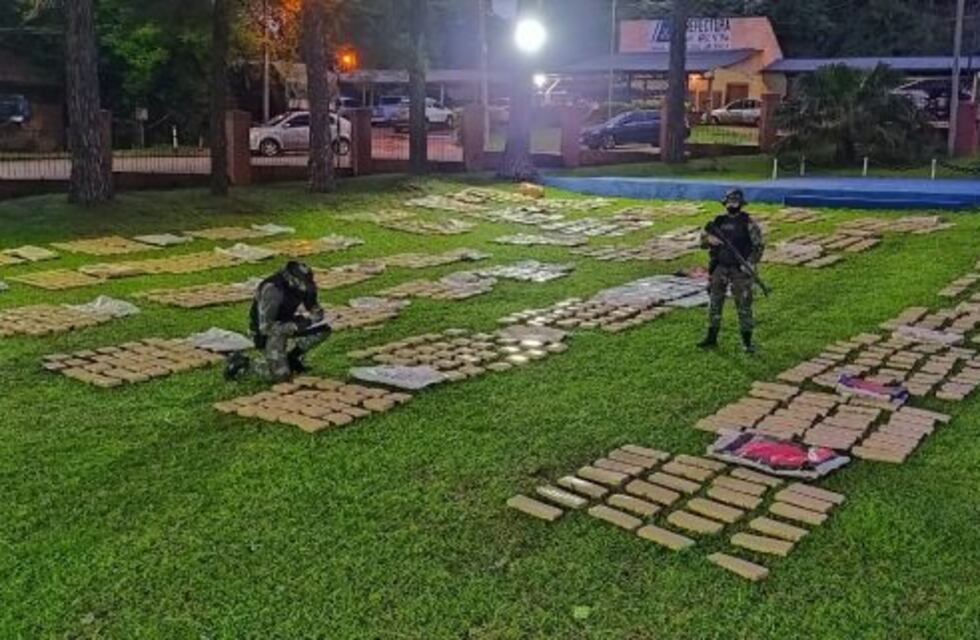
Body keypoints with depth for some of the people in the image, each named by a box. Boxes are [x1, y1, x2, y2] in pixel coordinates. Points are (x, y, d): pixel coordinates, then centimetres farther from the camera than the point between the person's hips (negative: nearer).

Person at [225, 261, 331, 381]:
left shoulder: (303, 285, -12)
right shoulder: (273, 290, -33)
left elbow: (317, 312, 0)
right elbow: (266, 327, -33)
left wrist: (305, 321, -22)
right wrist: (295, 327, -32)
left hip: (286, 325, 7)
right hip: (265, 332, -7)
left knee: (323, 329, -7)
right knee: (280, 374, -23)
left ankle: (292, 357, 8)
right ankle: (243, 362, 0)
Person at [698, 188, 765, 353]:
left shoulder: (748, 223, -6)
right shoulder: (718, 221, 7)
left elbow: (759, 245, -7)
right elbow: (702, 241, 11)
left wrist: (751, 262, -19)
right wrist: (709, 239, -12)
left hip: (740, 270, -4)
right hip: (719, 268, 4)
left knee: (743, 305, -1)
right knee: (714, 303, 9)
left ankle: (747, 341, 6)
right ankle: (711, 338, 19)